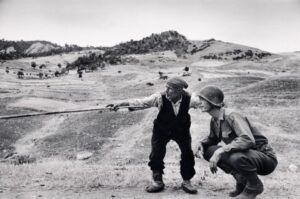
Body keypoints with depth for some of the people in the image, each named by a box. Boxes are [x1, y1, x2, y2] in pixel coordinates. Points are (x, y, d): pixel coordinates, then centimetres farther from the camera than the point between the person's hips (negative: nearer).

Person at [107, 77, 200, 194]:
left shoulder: (189, 99, -26)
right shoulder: (160, 98, -28)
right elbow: (141, 102, -30)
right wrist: (120, 104, -36)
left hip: (181, 130, 1)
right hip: (161, 130, 0)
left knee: (188, 153, -4)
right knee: (156, 155, -6)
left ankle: (186, 182, 18)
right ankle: (157, 182, 17)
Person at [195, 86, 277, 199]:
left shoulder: (231, 116, -24)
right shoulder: (214, 121, 2)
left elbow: (248, 140, -38)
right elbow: (212, 139, 20)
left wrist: (220, 151, -39)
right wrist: (201, 145, -3)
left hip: (265, 157, -8)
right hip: (244, 154, 8)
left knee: (237, 157, -39)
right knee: (208, 151, -3)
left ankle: (255, 186, -6)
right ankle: (241, 179, 8)